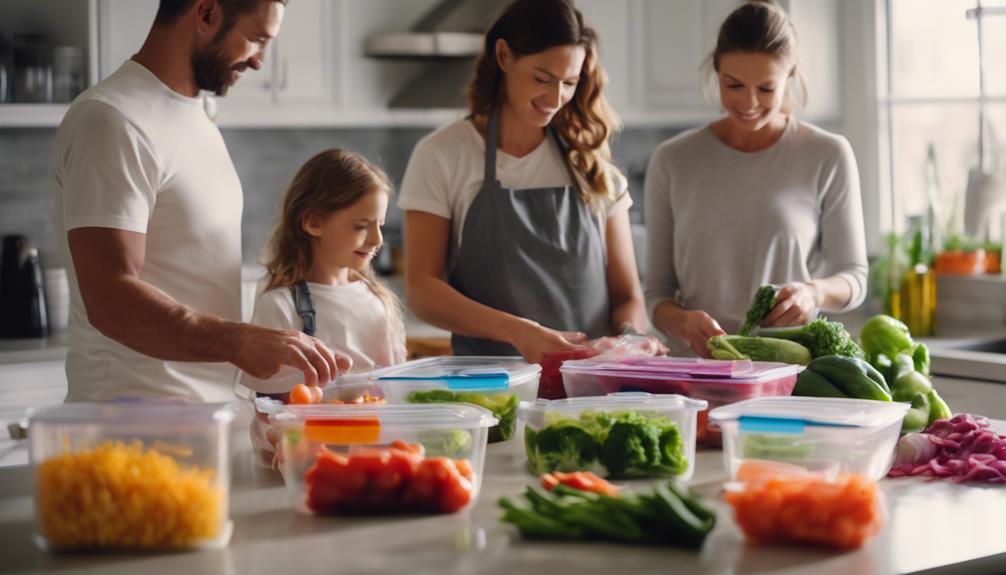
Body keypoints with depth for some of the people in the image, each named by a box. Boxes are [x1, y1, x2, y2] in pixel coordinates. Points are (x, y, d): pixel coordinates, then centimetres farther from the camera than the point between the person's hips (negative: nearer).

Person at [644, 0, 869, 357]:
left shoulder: (828, 157, 2)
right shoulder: (672, 162, 6)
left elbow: (854, 277, 8)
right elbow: (657, 291, 9)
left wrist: (814, 292, -14)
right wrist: (680, 321, -12)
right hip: (695, 367, 1)